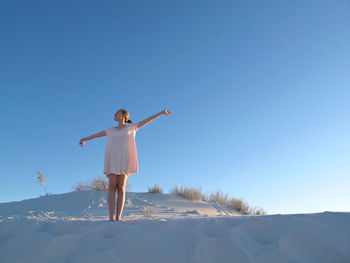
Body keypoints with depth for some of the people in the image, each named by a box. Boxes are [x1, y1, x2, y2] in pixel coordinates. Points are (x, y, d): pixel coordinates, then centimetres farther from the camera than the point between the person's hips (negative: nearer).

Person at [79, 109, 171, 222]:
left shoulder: (131, 128, 16)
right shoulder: (111, 130, 23)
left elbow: (148, 120, 12)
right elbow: (97, 134, 35)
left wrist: (162, 112, 9)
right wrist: (84, 139, 46)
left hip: (124, 160, -2)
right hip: (112, 160, 2)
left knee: (121, 187, -7)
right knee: (112, 187, -7)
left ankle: (118, 217, -8)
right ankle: (111, 216, -8)